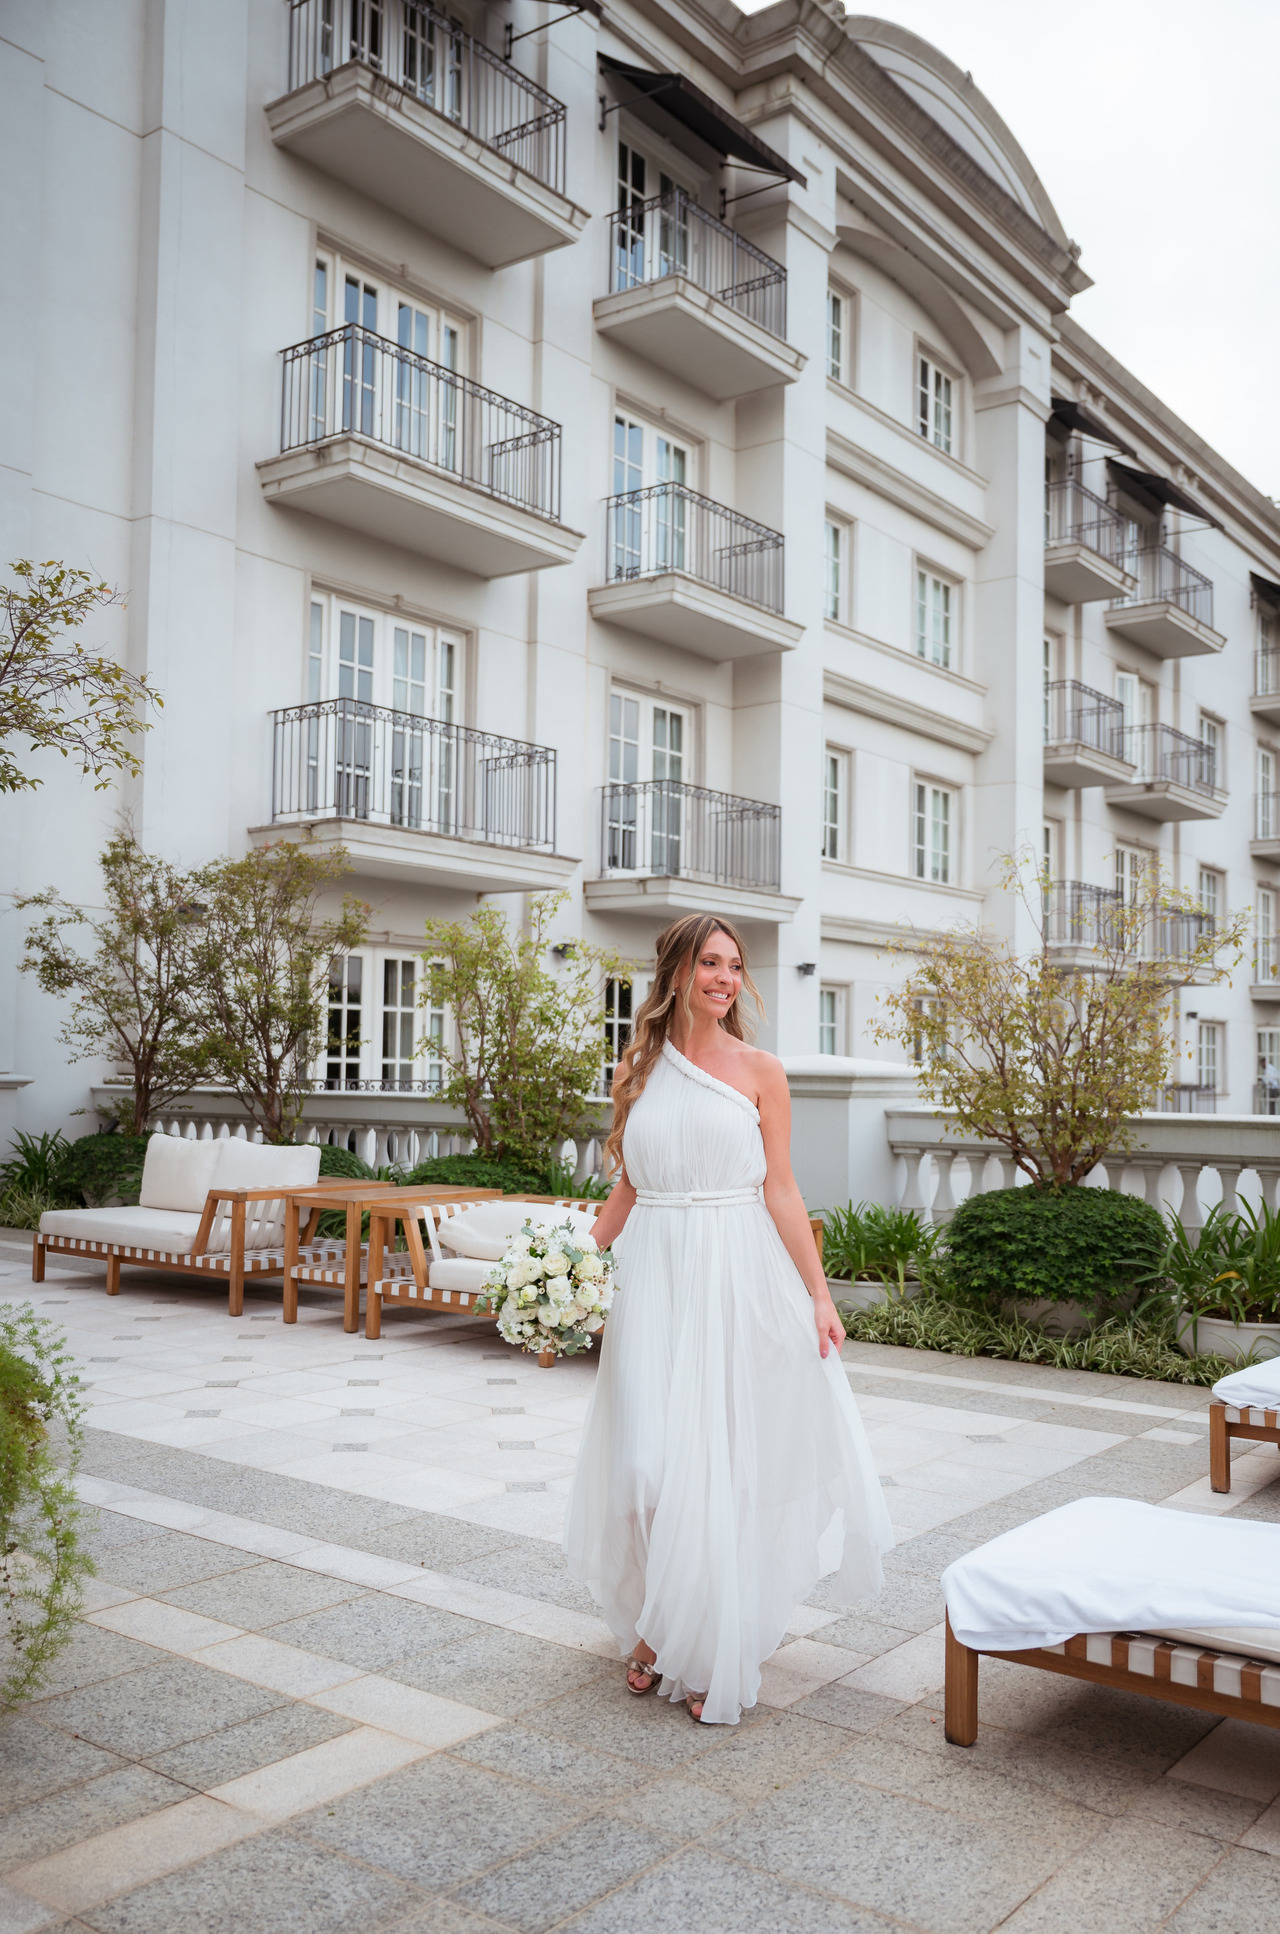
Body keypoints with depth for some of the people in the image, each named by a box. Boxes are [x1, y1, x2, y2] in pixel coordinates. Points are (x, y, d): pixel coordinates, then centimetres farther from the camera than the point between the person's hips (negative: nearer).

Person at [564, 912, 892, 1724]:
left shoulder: (759, 1070, 0)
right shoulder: (638, 1068, 7)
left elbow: (781, 1190, -2)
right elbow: (627, 1187, 12)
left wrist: (819, 1296, -6)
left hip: (738, 1281, -2)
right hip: (655, 1279, 2)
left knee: (724, 1463, 3)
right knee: (647, 1463, 2)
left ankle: (713, 1655, 19)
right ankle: (656, 1627, 26)